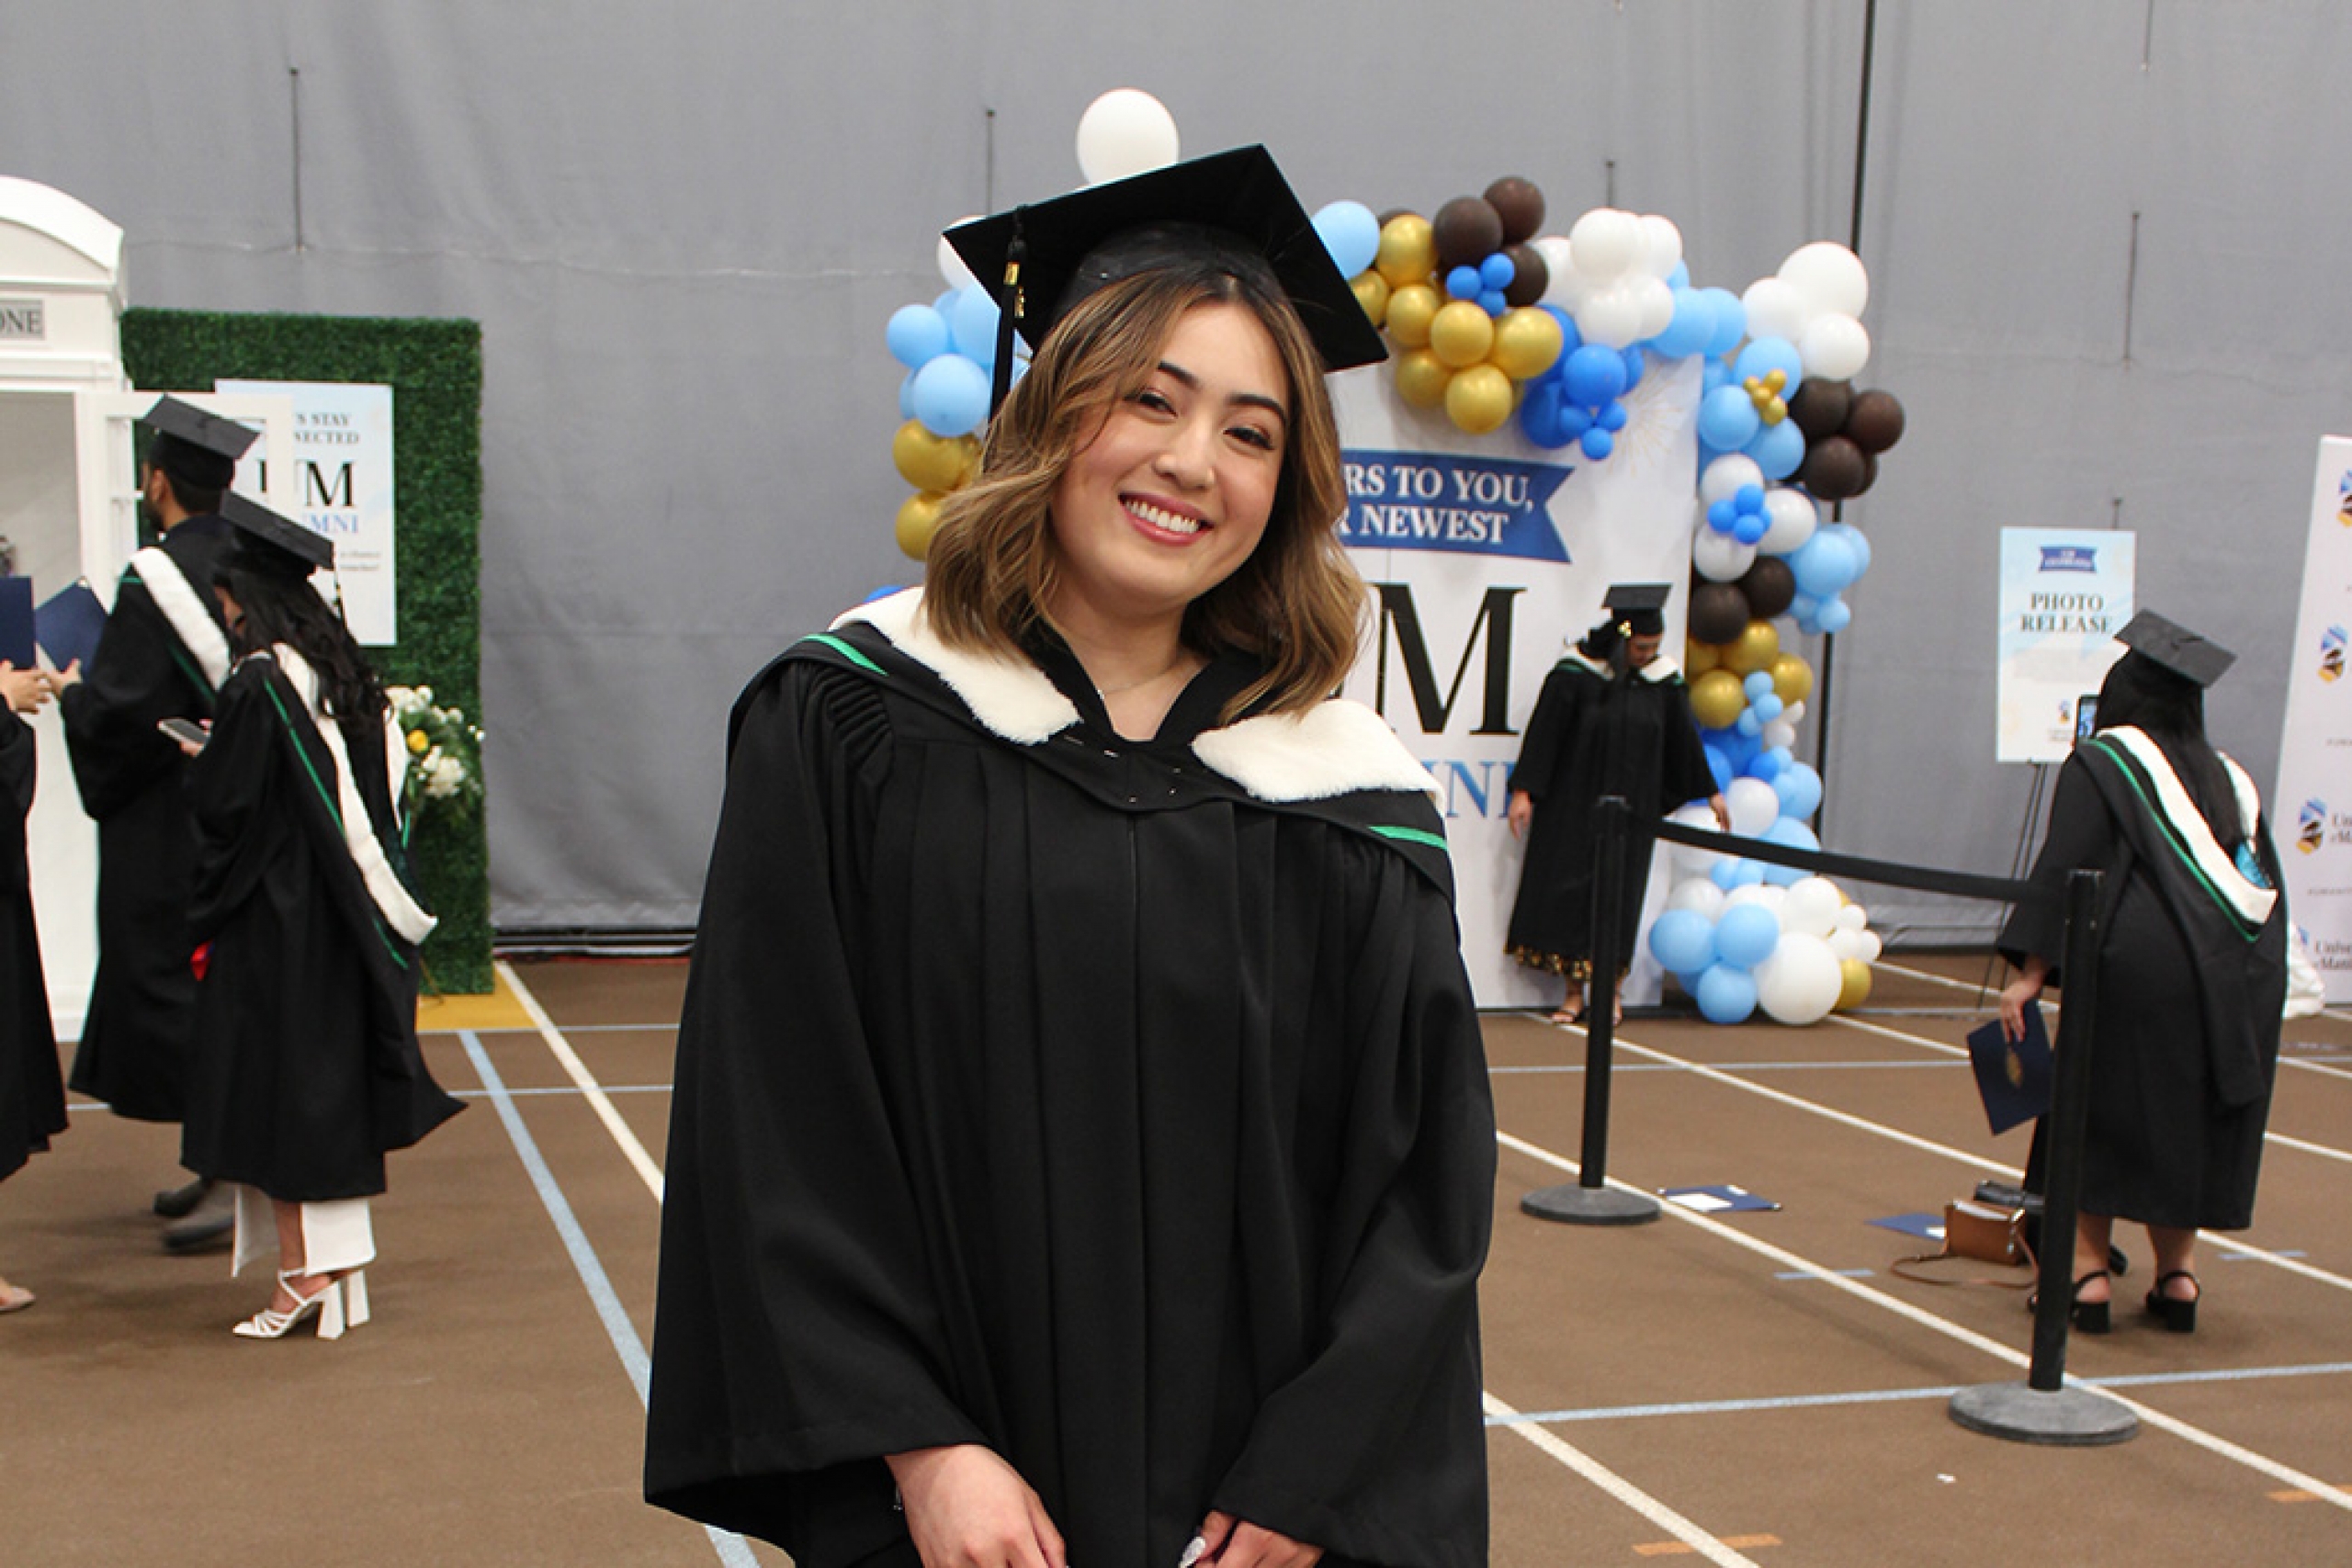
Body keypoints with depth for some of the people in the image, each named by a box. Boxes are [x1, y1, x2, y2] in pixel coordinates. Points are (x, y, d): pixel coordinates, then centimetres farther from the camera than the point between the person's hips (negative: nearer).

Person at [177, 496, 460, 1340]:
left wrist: (199, 762, 5)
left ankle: (302, 1270, 1)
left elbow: (220, 801, -17)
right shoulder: (345, 673, 6)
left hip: (270, 918, -8)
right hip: (340, 919, 8)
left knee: (274, 1088, 0)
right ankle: (340, 1264, 19)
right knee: (333, 1080, 13)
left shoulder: (258, 682, -16)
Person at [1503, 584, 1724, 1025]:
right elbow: (1544, 733, -9)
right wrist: (1524, 791, -12)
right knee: (1571, 888, 0)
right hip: (1574, 804, -2)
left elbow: (1684, 739, 11)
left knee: (1619, 893, 4)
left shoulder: (1662, 679, -1)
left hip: (1632, 807, 2)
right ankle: (1574, 992, 9)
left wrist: (1709, 791, 19)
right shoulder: (1576, 673, -11)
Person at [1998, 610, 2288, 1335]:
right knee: (2192, 1117, 16)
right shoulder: (2228, 778, 19)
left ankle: (2088, 1271, 4)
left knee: (2102, 1111, 6)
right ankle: (2176, 1274, 16)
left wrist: (2031, 971, -9)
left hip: (2137, 966, -5)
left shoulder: (2099, 764, 2)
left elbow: (2063, 873, -8)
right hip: (2241, 977, 5)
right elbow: (2268, 887, 18)